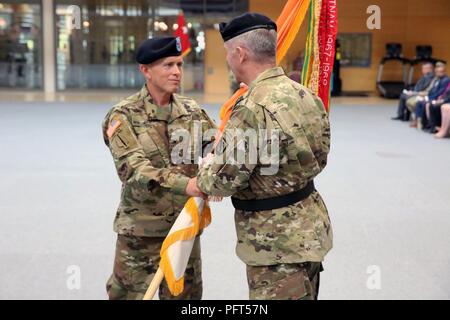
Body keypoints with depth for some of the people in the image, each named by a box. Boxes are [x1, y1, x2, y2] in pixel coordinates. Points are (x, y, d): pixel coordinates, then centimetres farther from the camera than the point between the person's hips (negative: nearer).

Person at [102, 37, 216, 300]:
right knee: (128, 294, 9)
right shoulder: (123, 116, -10)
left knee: (186, 294, 15)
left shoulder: (192, 111, 4)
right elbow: (133, 169, -23)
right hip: (141, 230, -4)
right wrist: (185, 184, -36)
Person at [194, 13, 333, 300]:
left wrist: (206, 170, 1)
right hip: (309, 226, 9)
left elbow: (223, 182, -20)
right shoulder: (304, 93, 3)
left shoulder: (253, 109, -25)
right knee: (303, 294, 24)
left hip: (279, 242, -9)